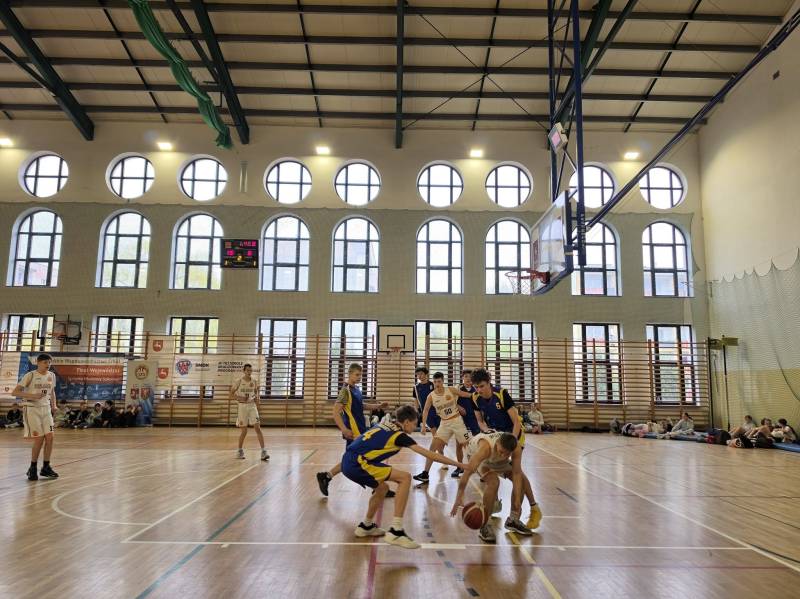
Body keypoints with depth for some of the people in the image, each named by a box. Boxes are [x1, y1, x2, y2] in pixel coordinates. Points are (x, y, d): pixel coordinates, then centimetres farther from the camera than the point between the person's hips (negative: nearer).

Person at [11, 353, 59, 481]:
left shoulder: (51, 376, 6)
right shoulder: (30, 375, -10)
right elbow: (14, 392, -12)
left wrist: (53, 405, 5)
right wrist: (32, 395, -26)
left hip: (46, 409, 5)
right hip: (32, 409, -5)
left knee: (49, 437, -2)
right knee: (39, 439, -8)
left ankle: (46, 467, 10)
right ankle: (33, 468, 10)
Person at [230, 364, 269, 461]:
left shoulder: (254, 381, 2)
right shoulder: (239, 382, -6)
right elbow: (231, 394, 1)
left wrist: (257, 408, 10)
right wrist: (240, 398, -17)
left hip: (252, 406, 2)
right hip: (242, 407, -2)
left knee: (257, 428, -10)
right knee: (244, 431, 4)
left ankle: (263, 451, -12)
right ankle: (240, 451, 26)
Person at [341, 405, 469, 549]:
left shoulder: (384, 425, 18)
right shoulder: (399, 435, -3)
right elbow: (430, 455, -4)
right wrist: (459, 464, 1)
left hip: (348, 462, 9)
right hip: (357, 463, -9)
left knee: (382, 488, 27)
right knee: (405, 478, -9)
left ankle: (366, 526, 43)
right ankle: (395, 531, -12)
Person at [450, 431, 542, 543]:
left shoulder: (517, 448, -34)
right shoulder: (486, 447, -46)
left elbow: (516, 473, -29)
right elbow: (468, 471, -50)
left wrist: (517, 499, -35)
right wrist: (459, 497, -54)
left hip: (495, 457, 5)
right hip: (475, 453, -5)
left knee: (521, 479, -2)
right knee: (493, 482, -28)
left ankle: (513, 520, 17)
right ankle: (485, 526, -13)